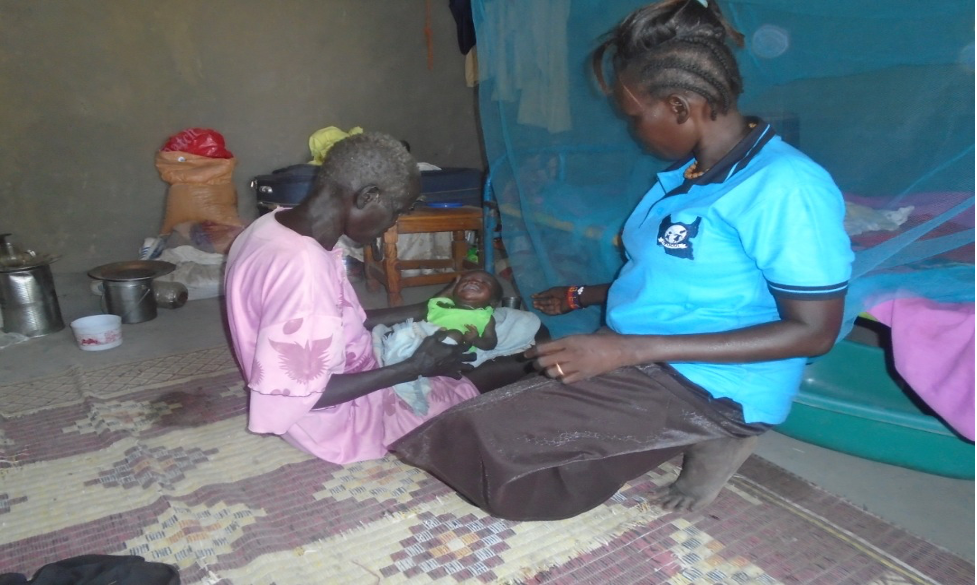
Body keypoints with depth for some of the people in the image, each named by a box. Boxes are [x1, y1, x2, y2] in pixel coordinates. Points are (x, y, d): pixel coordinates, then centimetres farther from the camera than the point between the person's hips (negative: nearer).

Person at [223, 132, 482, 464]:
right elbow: (298, 395, -29)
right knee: (475, 395, 9)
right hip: (337, 420, -9)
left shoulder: (274, 225, -5)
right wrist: (414, 369, -22)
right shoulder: (302, 266, -34)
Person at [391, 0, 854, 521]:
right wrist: (583, 296, 28)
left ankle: (702, 444, -4)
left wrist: (629, 349, -26)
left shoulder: (786, 187, -19)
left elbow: (814, 332, -21)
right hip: (635, 361, 9)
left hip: (707, 385, -9)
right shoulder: (687, 173, 9)